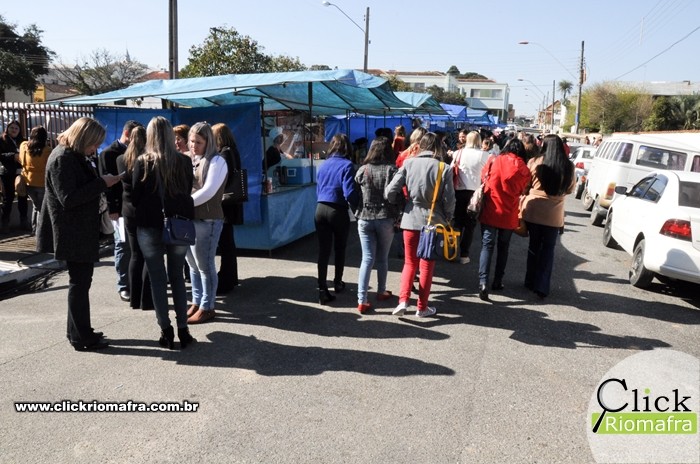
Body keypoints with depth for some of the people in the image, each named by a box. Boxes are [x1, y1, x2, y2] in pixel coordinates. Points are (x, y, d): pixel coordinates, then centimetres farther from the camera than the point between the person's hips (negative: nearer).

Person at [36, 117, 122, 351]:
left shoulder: (75, 156, 13)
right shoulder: (62, 159, -17)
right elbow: (68, 198, -23)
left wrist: (103, 181, 4)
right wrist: (102, 183, -22)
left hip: (81, 231, 10)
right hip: (72, 233, -10)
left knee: (81, 280, 16)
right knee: (79, 282, -3)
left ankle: (78, 331, 27)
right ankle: (81, 338, 7)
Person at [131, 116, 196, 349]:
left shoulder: (143, 162, -7)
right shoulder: (184, 161, -2)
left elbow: (134, 198, -3)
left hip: (150, 227, -2)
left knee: (157, 279, 7)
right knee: (177, 276, 13)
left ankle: (166, 331, 10)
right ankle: (183, 330, 13)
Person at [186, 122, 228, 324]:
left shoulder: (216, 161, -7)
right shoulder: (190, 160, 13)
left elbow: (208, 191, -16)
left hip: (207, 220, -7)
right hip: (189, 218, 7)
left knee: (205, 265, 0)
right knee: (193, 264, 13)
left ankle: (207, 307, 10)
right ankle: (196, 303, 25)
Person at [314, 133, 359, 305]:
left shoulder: (323, 165, 10)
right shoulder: (346, 165, -9)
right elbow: (350, 193, -17)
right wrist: (358, 209, -2)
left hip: (320, 209, 4)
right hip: (338, 211, -4)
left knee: (323, 250, 3)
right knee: (340, 249, 17)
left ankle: (322, 290, -2)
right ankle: (338, 283, 33)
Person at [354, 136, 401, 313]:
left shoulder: (362, 170, 2)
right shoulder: (392, 169, -5)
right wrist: (397, 214, 4)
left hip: (364, 218, 1)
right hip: (385, 219, -1)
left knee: (367, 259, 2)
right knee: (382, 258, 15)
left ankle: (362, 300, -6)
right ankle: (381, 291, 30)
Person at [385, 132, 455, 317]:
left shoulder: (408, 163, -4)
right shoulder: (444, 169, -9)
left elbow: (390, 192, -7)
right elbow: (449, 200, -7)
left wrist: (401, 202, 12)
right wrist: (447, 219, 11)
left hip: (410, 219, 1)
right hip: (433, 221, -1)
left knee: (410, 263, 16)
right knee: (426, 265, 12)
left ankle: (403, 300, 2)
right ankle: (422, 307, 20)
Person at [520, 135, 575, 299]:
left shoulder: (534, 162, -10)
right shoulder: (569, 167, -5)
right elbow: (570, 189, 8)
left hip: (533, 210, 0)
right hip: (554, 213, 0)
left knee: (534, 245, 15)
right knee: (548, 248, 10)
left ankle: (531, 281, 25)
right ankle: (541, 286, 6)